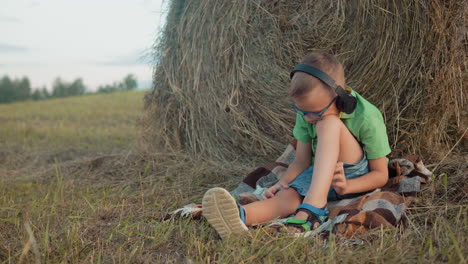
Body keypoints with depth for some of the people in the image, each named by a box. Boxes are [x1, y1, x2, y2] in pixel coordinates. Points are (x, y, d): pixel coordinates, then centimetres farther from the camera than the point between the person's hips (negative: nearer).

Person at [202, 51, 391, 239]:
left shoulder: (367, 118, -19)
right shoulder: (307, 112, -5)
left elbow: (381, 174, -12)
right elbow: (301, 162, -2)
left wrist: (347, 186, -30)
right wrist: (282, 183, -22)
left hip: (357, 178, -4)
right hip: (319, 174, 4)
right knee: (288, 196, -32)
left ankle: (312, 207, -48)